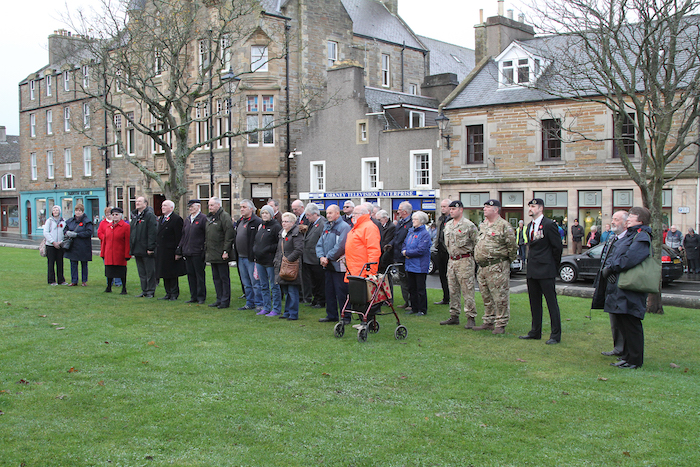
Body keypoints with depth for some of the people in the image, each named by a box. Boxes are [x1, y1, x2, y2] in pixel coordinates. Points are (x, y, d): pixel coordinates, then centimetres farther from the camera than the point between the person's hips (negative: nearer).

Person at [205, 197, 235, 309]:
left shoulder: (224, 217, -12)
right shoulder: (209, 218, 15)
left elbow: (229, 235, -17)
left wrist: (226, 251, -19)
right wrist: (206, 249, 15)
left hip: (221, 254, -9)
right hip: (212, 254, 9)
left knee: (224, 278, -2)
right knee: (216, 278, 13)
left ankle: (225, 301, 3)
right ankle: (219, 299, 21)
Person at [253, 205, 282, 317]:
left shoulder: (276, 226, -10)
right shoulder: (260, 226, 14)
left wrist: (268, 249, -19)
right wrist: (255, 250, 10)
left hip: (270, 261, -8)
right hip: (259, 261, 8)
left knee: (274, 286, 0)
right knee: (263, 286, 14)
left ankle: (276, 309, 7)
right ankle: (266, 308, 24)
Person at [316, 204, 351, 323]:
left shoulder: (344, 227, -11)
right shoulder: (327, 227, 15)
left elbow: (340, 246, -19)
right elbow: (319, 244, 14)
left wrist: (328, 257, -12)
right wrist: (321, 256, -5)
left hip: (339, 266, -8)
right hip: (328, 265, 8)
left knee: (341, 293, -5)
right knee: (329, 291, 14)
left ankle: (345, 317, 3)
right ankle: (331, 315, 24)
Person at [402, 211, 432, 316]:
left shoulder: (425, 234, -11)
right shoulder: (410, 231, 12)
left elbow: (421, 250, -19)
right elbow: (404, 244, 17)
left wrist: (407, 252, -12)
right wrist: (404, 252, -5)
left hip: (420, 267, -7)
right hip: (409, 265, 7)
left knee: (420, 289, 0)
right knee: (412, 288, 13)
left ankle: (422, 310, 9)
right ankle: (414, 308, 22)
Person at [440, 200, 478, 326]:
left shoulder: (469, 225, -9)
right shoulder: (448, 225, 13)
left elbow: (477, 244, -7)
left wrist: (472, 257, -5)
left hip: (465, 261, -7)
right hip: (451, 261, 7)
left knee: (467, 290, -6)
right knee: (453, 291, 11)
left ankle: (471, 318, -1)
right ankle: (454, 316, 18)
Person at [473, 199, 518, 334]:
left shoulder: (504, 226, -10)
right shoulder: (483, 225, 15)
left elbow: (512, 246, -9)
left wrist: (507, 261, -2)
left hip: (497, 267, -8)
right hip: (482, 267, 8)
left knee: (500, 297, -4)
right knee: (486, 297, 15)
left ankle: (501, 324, 3)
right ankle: (488, 322, 25)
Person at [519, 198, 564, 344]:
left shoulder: (549, 225, -11)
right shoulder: (530, 225, 14)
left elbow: (558, 247, -8)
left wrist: (554, 266, -2)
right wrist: (531, 263, 12)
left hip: (545, 271, -8)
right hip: (532, 270, 8)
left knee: (551, 302, -4)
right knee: (534, 302, 13)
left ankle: (556, 335, 2)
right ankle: (535, 332, 23)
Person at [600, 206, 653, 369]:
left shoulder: (642, 237, -11)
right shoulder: (628, 235, 19)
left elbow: (630, 259, -24)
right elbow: (612, 254, 16)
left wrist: (611, 268, -12)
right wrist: (607, 267, -4)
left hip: (630, 290, -10)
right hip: (618, 287, 10)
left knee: (631, 324, -4)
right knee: (622, 323, 15)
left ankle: (634, 360, 3)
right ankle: (627, 355, 26)